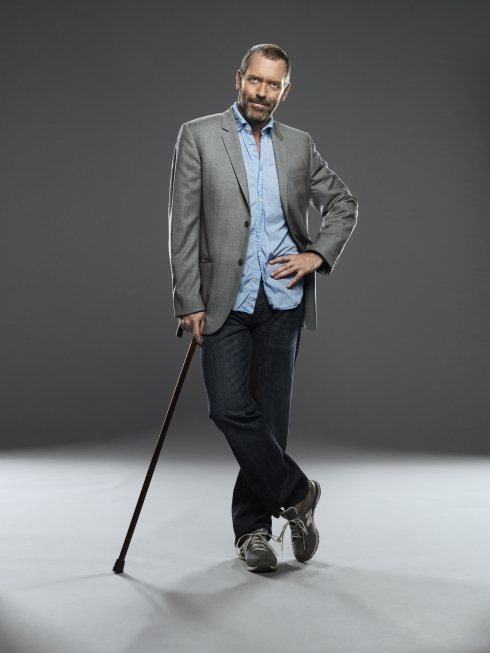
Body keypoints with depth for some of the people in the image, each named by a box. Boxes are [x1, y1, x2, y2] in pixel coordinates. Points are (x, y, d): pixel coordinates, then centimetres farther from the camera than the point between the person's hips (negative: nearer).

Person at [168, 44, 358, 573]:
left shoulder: (299, 145, 12)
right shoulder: (198, 136, 2)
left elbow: (343, 204, 21)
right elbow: (183, 224, -2)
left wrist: (318, 253, 3)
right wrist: (189, 301, -9)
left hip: (282, 300, 2)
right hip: (224, 301, -2)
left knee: (269, 416, 5)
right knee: (230, 409, -12)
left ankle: (253, 529, 18)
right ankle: (294, 494, 10)